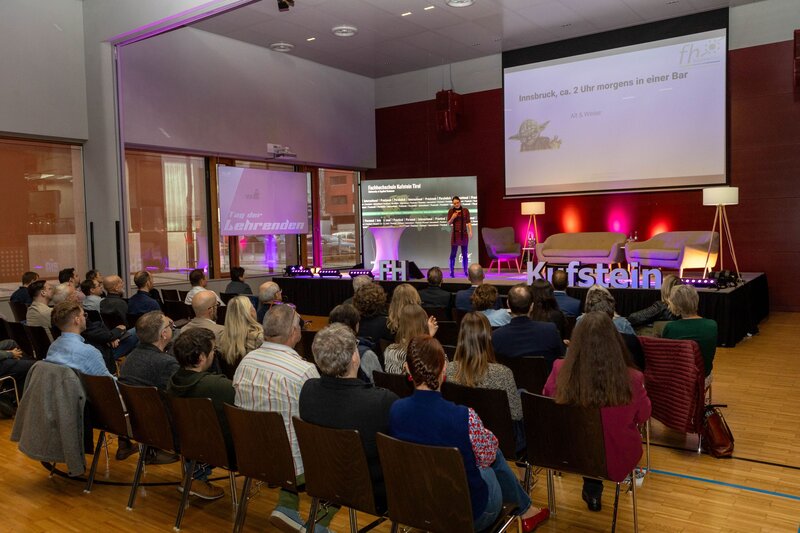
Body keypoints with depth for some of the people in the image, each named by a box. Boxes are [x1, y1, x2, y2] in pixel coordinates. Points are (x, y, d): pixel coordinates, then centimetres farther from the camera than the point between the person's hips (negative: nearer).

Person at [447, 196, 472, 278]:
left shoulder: (465, 210, 2)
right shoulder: (451, 211, 1)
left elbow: (468, 222, 4)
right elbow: (449, 223, 4)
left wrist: (470, 231, -7)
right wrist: (452, 218, -15)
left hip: (464, 233, 1)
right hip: (455, 233, -1)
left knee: (464, 254, 4)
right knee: (453, 254, 0)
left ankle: (465, 271, 12)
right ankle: (452, 272, 5)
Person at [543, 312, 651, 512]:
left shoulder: (560, 372, -26)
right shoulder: (631, 380, -30)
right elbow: (643, 416, -6)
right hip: (616, 460, -1)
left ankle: (591, 488, 37)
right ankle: (593, 489, 41)